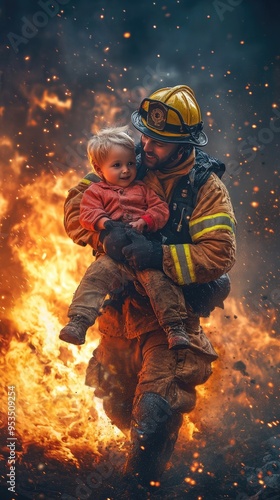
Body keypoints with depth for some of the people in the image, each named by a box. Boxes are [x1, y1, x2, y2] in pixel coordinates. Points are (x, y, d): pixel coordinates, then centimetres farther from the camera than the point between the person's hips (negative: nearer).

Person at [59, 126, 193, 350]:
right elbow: (88, 214, 3)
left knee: (159, 280, -21)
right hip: (113, 254, 0)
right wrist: (106, 223, -19)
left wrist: (145, 221, -9)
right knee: (96, 276, -23)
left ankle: (175, 327, -18)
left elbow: (161, 208, 12)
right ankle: (79, 322, -24)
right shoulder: (95, 191, 19)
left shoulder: (143, 188, 23)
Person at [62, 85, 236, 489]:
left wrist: (161, 255, -32)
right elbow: (76, 203, -3)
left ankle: (140, 484, 19)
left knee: (155, 414, -6)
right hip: (120, 308, 4)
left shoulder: (206, 188, -12)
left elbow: (219, 253, -20)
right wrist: (102, 232, -24)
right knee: (118, 405, 20)